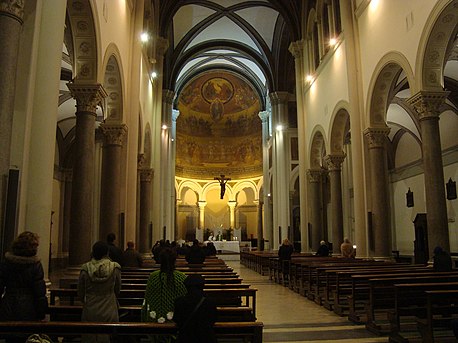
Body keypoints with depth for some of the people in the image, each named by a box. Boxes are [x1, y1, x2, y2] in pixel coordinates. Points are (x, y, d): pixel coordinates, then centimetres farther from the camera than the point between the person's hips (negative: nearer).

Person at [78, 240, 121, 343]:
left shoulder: (85, 268, -8)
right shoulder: (115, 268, -10)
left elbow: (80, 293, 3)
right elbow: (117, 290, 3)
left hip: (90, 312, 1)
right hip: (109, 312, -1)